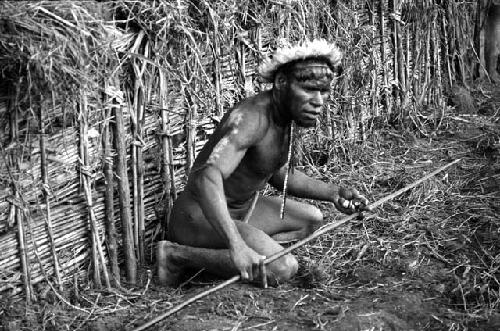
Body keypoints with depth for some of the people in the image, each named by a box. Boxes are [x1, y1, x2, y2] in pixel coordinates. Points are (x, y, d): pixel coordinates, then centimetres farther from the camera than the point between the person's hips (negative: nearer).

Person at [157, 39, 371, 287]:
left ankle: (214, 254, 5)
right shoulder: (250, 117, -28)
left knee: (312, 220, 21)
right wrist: (236, 245, -54)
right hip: (201, 218, -10)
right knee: (282, 268, -28)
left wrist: (333, 193, 4)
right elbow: (206, 177, -44)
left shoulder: (284, 114, 2)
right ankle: (177, 254, -11)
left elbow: (280, 176, 17)